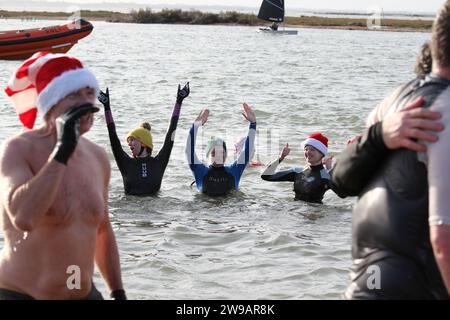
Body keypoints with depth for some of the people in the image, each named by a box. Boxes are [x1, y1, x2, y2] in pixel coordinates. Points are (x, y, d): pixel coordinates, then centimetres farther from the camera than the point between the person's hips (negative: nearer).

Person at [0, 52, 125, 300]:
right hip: (22, 294, -6)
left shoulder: (97, 157, 6)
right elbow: (23, 218, -32)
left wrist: (118, 293, 19)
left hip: (85, 293, 6)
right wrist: (62, 151, -27)